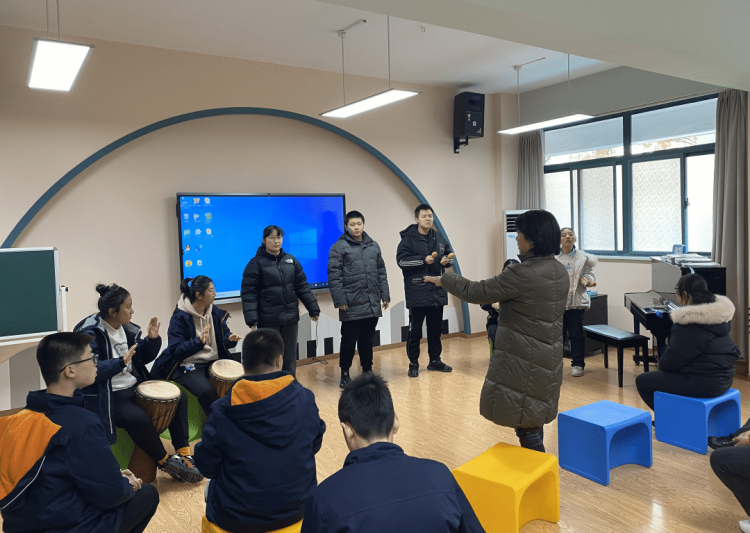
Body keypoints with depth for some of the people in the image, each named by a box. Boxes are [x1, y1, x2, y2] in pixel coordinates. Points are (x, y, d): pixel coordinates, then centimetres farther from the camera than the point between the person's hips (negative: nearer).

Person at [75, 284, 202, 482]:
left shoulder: (127, 328, 7)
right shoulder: (91, 334, -17)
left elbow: (143, 357, 14)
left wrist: (152, 339, -3)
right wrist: (121, 362, -34)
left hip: (133, 386, 9)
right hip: (108, 395, -8)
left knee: (179, 398, 1)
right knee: (139, 419, -33)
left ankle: (183, 453, 3)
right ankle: (164, 460, -8)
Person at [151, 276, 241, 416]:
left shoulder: (216, 312, 6)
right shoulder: (180, 317, -11)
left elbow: (224, 335, 11)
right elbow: (176, 350, -16)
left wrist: (230, 338, -13)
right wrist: (198, 341, -31)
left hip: (213, 361, 6)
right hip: (188, 365, -5)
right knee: (206, 390, -32)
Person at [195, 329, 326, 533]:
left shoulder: (223, 410, -17)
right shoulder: (305, 398, -13)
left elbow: (207, 466, -8)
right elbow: (314, 445, 2)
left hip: (236, 517, -1)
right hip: (295, 508, 1)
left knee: (212, 488, 32)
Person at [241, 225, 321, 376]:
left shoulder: (291, 260, 9)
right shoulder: (256, 263, -5)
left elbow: (302, 287, 11)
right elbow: (249, 293, -10)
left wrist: (313, 309, 5)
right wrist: (252, 319, -19)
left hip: (290, 318, 4)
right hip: (268, 320, -4)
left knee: (289, 358, 12)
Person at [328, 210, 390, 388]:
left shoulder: (373, 246, 12)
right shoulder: (339, 247, -5)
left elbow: (381, 272, 16)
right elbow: (334, 275, -9)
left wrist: (385, 295, 11)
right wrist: (340, 300, -13)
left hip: (372, 304, 5)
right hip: (351, 306, -4)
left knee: (368, 340, 14)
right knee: (349, 341, 4)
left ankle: (367, 370, 28)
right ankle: (345, 373, 20)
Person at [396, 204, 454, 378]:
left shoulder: (438, 238, 12)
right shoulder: (408, 239, -6)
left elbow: (449, 255, 20)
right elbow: (401, 260, -14)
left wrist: (447, 260, -4)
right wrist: (423, 260, -21)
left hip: (437, 291, 5)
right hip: (417, 293, -5)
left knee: (436, 328, 13)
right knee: (415, 329, 2)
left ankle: (435, 360, 26)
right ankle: (413, 363, 14)